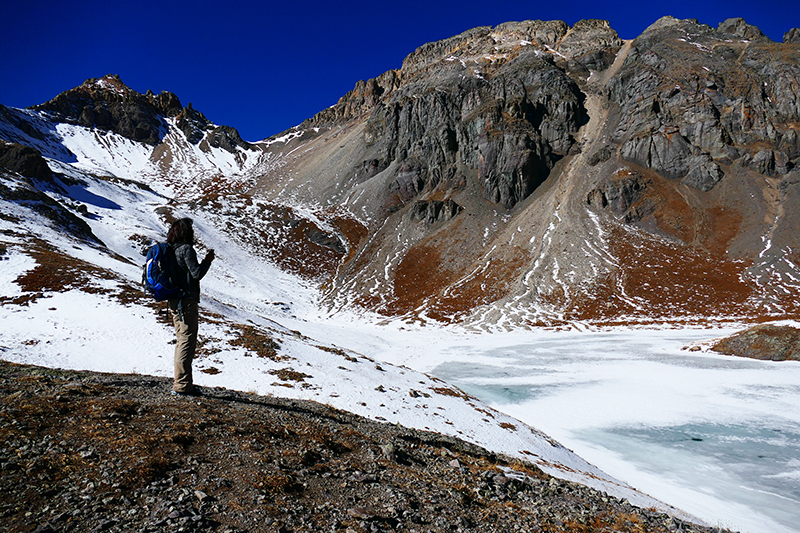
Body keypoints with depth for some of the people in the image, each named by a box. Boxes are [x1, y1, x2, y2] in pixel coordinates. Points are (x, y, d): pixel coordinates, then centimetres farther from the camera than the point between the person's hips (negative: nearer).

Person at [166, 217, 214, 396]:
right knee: (187, 342, -5)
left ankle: (181, 383, 24)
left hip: (175, 301, 9)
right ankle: (182, 386, -3)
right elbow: (197, 274, -16)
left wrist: (203, 262, 18)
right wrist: (208, 260, -3)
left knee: (182, 341, 16)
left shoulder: (171, 250, 13)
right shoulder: (186, 249, -13)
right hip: (187, 301, -9)